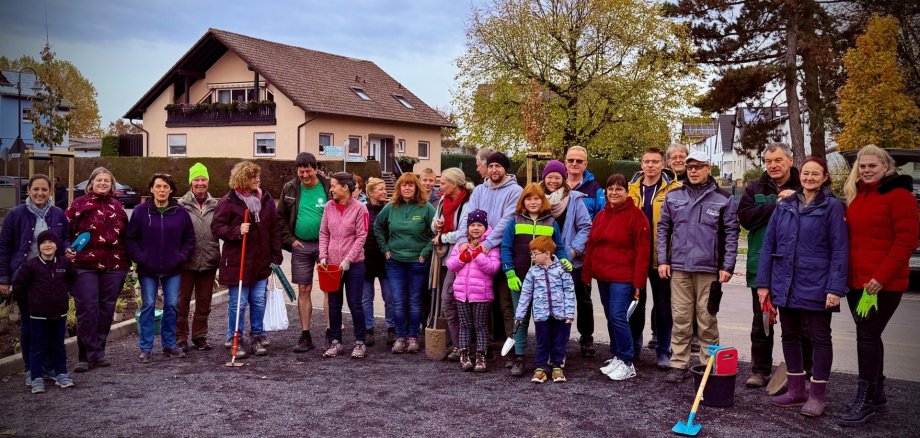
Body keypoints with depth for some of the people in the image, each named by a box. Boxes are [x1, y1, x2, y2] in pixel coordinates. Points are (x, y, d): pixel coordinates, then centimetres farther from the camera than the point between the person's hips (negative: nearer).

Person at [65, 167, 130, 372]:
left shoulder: (117, 206, 15)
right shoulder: (79, 204, 3)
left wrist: (126, 261, 15)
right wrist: (67, 250, -16)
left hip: (114, 266, 4)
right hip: (85, 265, -4)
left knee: (107, 308, 8)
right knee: (87, 309, -5)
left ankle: (99, 350, 19)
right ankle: (88, 355, 3)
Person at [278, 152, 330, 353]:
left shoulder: (328, 187, -5)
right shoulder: (290, 189, 2)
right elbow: (281, 217, 10)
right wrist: (289, 239, 0)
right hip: (301, 246, 2)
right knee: (303, 290, 6)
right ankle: (305, 336, 13)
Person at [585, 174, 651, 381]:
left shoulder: (635, 215, -7)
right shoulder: (601, 216, 14)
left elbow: (642, 250, -11)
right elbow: (591, 245, 16)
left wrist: (638, 280, -14)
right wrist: (587, 274, 11)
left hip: (623, 277, -7)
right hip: (602, 276, 7)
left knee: (618, 317, -12)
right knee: (611, 317, 13)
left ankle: (627, 363, -2)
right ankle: (616, 356, 24)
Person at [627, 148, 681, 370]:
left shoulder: (673, 189, -4)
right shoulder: (631, 189, 6)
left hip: (662, 257, -3)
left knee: (663, 305, 8)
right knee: (636, 303, 13)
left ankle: (663, 351, 19)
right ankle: (633, 347, 26)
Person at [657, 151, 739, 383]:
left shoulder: (723, 199, 3)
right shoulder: (673, 197, 10)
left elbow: (731, 233, 2)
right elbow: (663, 228, 12)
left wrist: (727, 266, -4)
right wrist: (663, 260, 4)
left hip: (709, 269, -2)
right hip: (679, 267, 2)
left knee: (707, 320, 5)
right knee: (680, 319, 5)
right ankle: (679, 364, 12)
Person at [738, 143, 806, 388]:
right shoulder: (755, 188, 7)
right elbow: (745, 217, -7)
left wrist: (793, 201, -19)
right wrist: (778, 204, -14)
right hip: (762, 266, 3)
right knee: (761, 321, 11)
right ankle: (760, 371, 22)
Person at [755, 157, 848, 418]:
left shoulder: (832, 207, -5)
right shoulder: (784, 205, 7)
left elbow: (840, 250, -8)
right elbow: (769, 244, 8)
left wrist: (836, 288, -15)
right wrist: (763, 282, 4)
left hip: (816, 286, -5)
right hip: (785, 285, 5)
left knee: (819, 337, 4)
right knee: (790, 335, 12)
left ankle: (817, 395, 13)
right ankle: (796, 390, 24)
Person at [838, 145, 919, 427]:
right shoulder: (856, 196, 15)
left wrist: (882, 277, -17)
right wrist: (846, 273, 9)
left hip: (883, 284, -7)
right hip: (856, 281, 7)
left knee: (867, 337, -7)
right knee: (869, 337, 13)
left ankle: (865, 401, 1)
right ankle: (877, 396, 24)